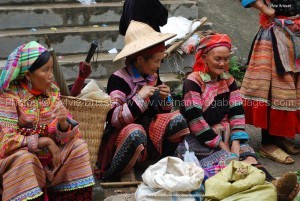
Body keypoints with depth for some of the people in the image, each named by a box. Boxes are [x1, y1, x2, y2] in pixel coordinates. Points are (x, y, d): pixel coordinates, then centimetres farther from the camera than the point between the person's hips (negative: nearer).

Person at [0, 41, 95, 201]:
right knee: (24, 159, -34)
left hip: (47, 154, 5)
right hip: (18, 157, -5)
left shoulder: (52, 92, -1)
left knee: (78, 145, -14)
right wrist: (45, 141, -23)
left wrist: (63, 122, -28)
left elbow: (65, 135, -5)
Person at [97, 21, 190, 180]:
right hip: (123, 137, -6)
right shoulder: (118, 79, -15)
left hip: (150, 135, 6)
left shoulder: (153, 78, 6)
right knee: (135, 132, -38)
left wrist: (165, 99, -5)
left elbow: (163, 113, 16)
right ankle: (109, 177, -19)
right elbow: (114, 119, -24)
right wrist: (140, 97, -27)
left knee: (177, 119, -14)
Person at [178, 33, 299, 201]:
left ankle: (273, 184, -53)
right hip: (197, 138, -6)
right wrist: (222, 146, -16)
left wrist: (235, 143, -15)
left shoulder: (228, 81, 11)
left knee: (248, 155, -26)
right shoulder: (193, 82, -8)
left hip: (224, 134, 6)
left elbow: (237, 114, 2)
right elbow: (195, 120, -16)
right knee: (227, 160, -34)